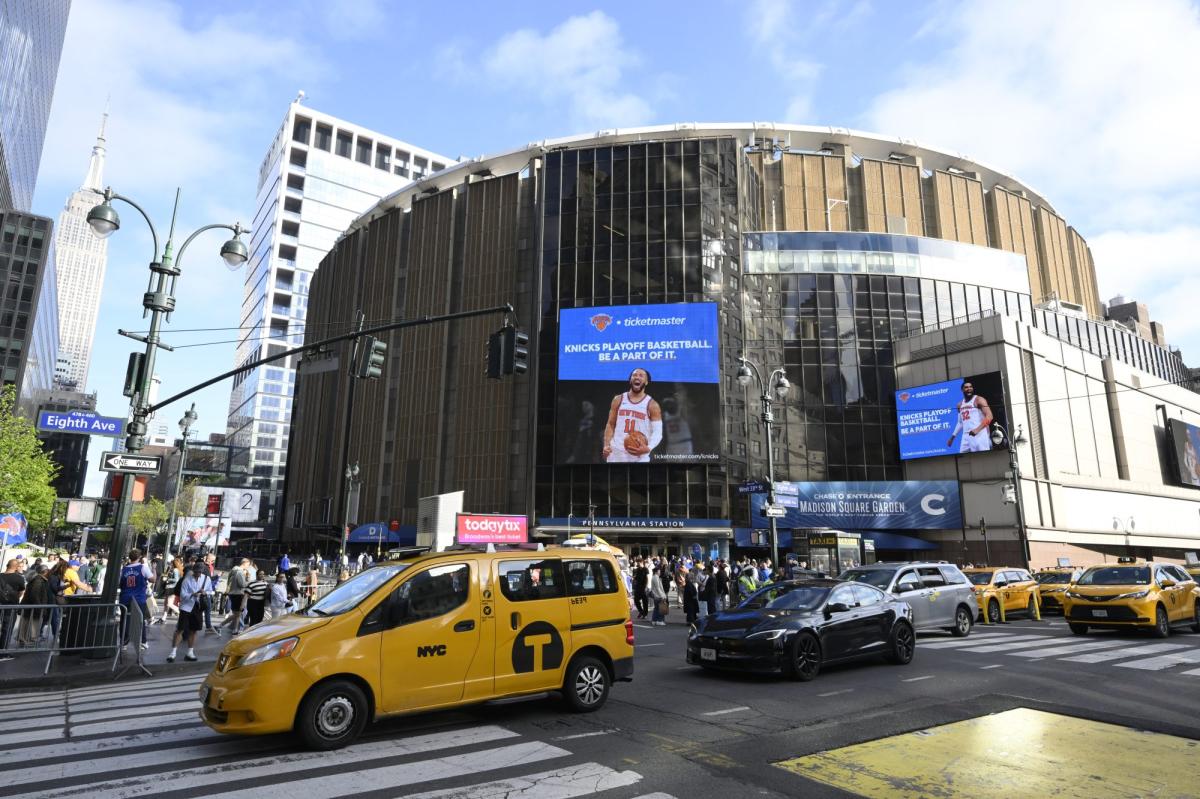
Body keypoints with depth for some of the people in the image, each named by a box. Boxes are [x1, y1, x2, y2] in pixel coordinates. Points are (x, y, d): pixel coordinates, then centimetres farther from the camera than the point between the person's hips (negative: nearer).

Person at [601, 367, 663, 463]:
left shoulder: (652, 405, -1)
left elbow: (657, 432, -5)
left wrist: (648, 448, -24)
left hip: (639, 457, -2)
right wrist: (606, 445, -4)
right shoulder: (618, 400, 7)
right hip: (616, 454, 2)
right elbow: (611, 424, 11)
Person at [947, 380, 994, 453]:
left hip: (979, 435, -7)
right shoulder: (959, 405, 17)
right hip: (966, 437, 7)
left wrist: (977, 429, -28)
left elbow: (989, 416, -15)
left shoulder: (979, 400, -3)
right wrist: (953, 437, 21)